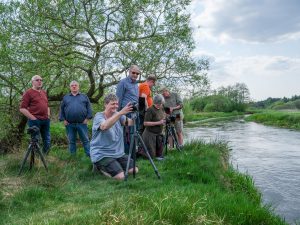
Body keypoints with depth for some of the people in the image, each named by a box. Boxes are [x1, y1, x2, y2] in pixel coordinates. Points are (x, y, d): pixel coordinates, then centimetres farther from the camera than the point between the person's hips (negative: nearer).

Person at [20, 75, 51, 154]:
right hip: (35, 120, -7)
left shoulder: (44, 92, 17)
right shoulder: (28, 93, -4)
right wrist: (33, 118, -13)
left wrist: (48, 115, 12)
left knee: (47, 140, 10)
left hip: (46, 120, 7)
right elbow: (22, 108, -9)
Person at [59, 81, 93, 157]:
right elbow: (61, 109, 12)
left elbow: (89, 108, 5)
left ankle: (89, 155, 5)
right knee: (71, 141, 10)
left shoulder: (84, 96, 11)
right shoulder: (65, 97, 14)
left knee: (85, 140, 0)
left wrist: (87, 118, -6)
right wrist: (63, 120, 1)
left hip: (82, 123, -1)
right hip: (69, 124, 2)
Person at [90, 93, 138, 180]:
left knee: (134, 170, 1)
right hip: (102, 154, -7)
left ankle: (105, 166, 19)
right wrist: (121, 113, -43)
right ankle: (99, 166, 7)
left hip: (118, 153, 7)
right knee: (120, 176, -21)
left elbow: (130, 123, -9)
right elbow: (104, 126, -37)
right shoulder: (99, 116, -13)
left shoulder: (118, 115, 7)